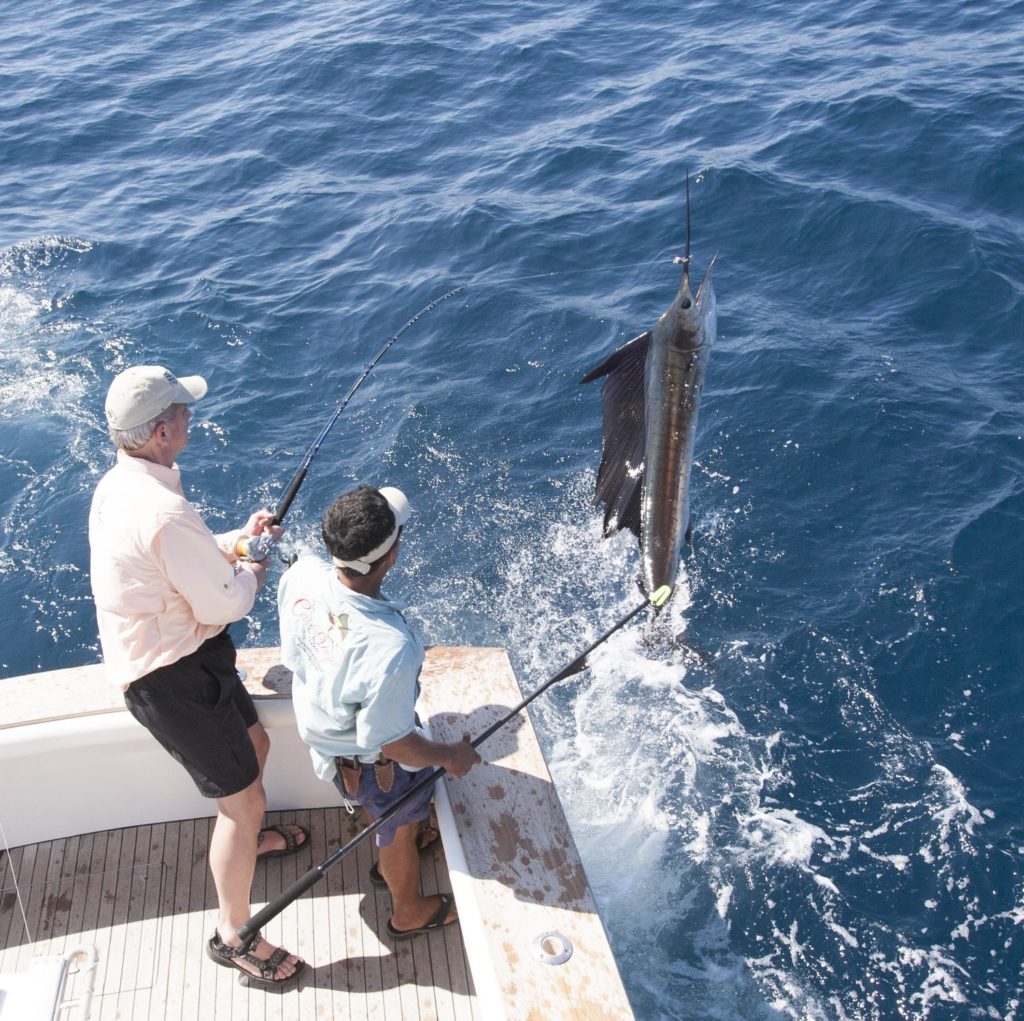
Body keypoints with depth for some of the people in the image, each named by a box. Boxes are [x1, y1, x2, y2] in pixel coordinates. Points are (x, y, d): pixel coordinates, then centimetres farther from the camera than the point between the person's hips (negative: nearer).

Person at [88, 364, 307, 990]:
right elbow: (227, 604, -23)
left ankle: (249, 838, 55)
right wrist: (254, 568, -3)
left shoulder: (118, 487, 1)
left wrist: (236, 540, 5)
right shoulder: (164, 512, -32)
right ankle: (233, 937, 19)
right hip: (172, 678, -10)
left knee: (254, 743, 28)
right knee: (244, 800, 2)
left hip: (175, 653, 10)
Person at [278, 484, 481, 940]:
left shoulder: (301, 575, -27)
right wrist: (453, 756, -12)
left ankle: (391, 857, 68)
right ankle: (409, 911, 56)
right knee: (398, 827, 26)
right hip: (368, 761, -6)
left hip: (317, 728, 6)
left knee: (379, 806, 37)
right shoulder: (390, 650, -47)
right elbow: (394, 744, -30)